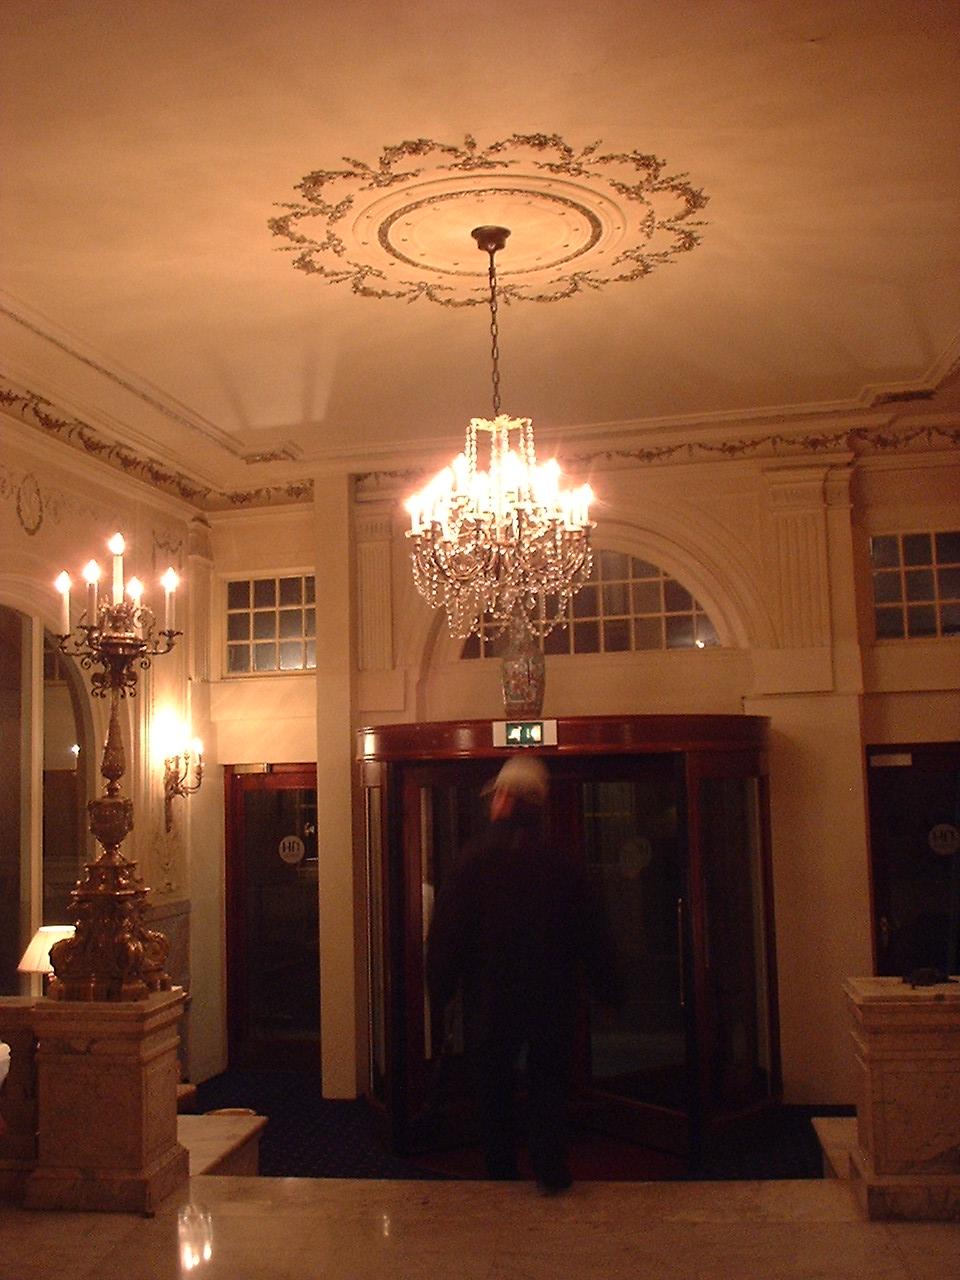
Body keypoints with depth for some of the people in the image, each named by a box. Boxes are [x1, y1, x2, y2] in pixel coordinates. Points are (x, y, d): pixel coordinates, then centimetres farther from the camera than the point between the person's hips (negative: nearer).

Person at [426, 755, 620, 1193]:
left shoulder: (472, 862, -10)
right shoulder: (565, 865, -4)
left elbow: (445, 935, -9)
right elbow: (592, 936, 0)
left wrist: (440, 991, 1)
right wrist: (607, 988, 9)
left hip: (490, 997, -1)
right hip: (553, 997, 1)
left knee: (493, 1085, 15)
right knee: (549, 1080, 15)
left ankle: (500, 1172, 21)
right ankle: (550, 1168, 3)